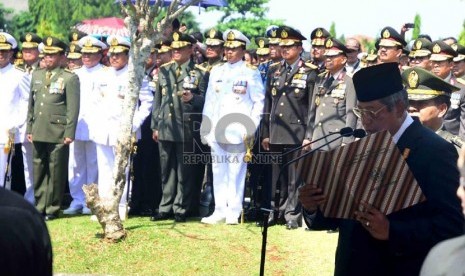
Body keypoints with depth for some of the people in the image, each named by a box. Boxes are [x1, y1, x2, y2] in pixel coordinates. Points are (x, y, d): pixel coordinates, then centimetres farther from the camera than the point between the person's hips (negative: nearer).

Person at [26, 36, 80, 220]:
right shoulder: (36, 76, 14)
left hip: (58, 133, -5)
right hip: (38, 132, 5)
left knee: (56, 172, 0)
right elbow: (31, 104, 18)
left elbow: (73, 108, -7)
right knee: (39, 170, 9)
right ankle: (40, 206, 18)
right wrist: (29, 128, 13)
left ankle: (52, 209, 9)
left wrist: (69, 133, -12)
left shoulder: (70, 78, -3)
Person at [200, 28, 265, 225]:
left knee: (236, 172, -3)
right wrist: (205, 128, 10)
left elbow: (259, 102, -1)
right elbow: (209, 102, 15)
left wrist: (251, 127, -9)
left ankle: (234, 212, 3)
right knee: (219, 172, 6)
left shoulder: (251, 73, 2)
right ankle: (220, 211, 12)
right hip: (217, 131, 4)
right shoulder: (216, 72, 15)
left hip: (238, 132, -4)